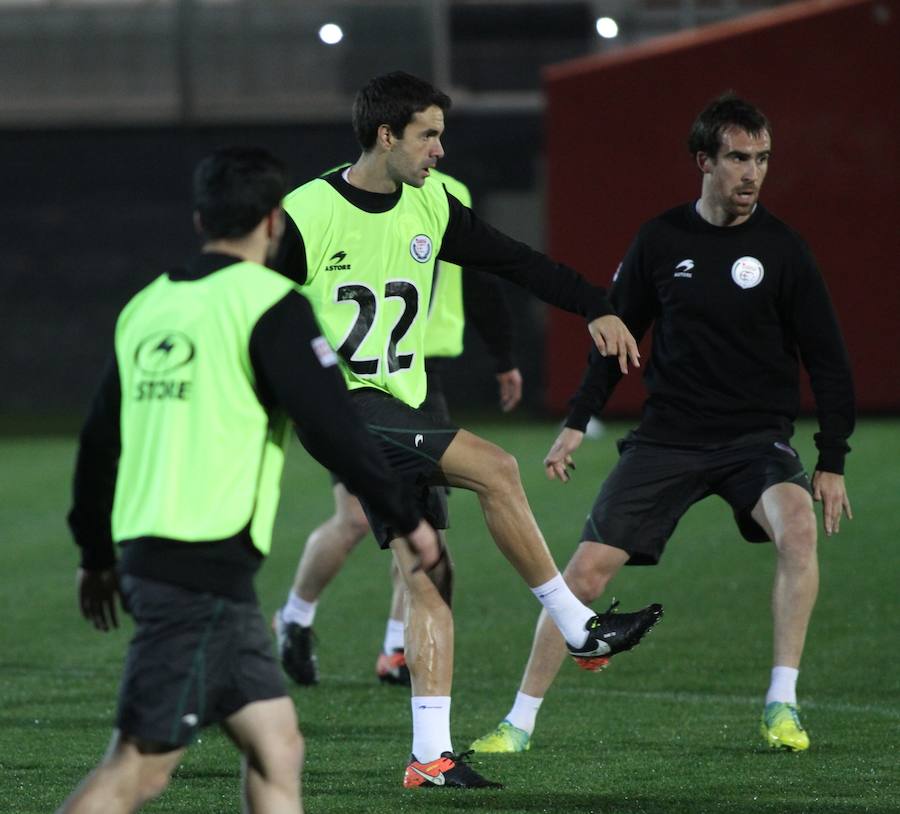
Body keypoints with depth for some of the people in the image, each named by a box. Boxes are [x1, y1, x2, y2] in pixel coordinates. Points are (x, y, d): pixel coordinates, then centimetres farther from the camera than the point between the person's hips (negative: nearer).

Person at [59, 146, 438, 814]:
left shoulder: (147, 306, 14)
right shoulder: (269, 304, -8)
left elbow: (99, 439, 19)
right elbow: (332, 427, -12)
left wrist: (97, 553, 30)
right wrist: (409, 518, -1)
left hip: (143, 553, 8)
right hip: (208, 568, -8)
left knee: (277, 751, 10)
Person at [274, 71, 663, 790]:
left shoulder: (430, 207, 7)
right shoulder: (307, 215, -11)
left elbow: (516, 262, 11)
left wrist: (597, 308, 1)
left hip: (401, 411, 7)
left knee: (429, 576, 0)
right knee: (495, 468, -22)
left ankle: (431, 754, 1)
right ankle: (579, 628, -13)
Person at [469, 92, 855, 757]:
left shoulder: (783, 249, -4)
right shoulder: (661, 241, 1)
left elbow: (827, 361, 1)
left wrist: (832, 462, -3)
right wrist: (577, 423, 8)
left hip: (757, 436, -2)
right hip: (668, 438, 2)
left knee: (797, 526, -32)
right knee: (588, 569, -6)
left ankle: (783, 705, -22)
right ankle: (520, 721, 9)